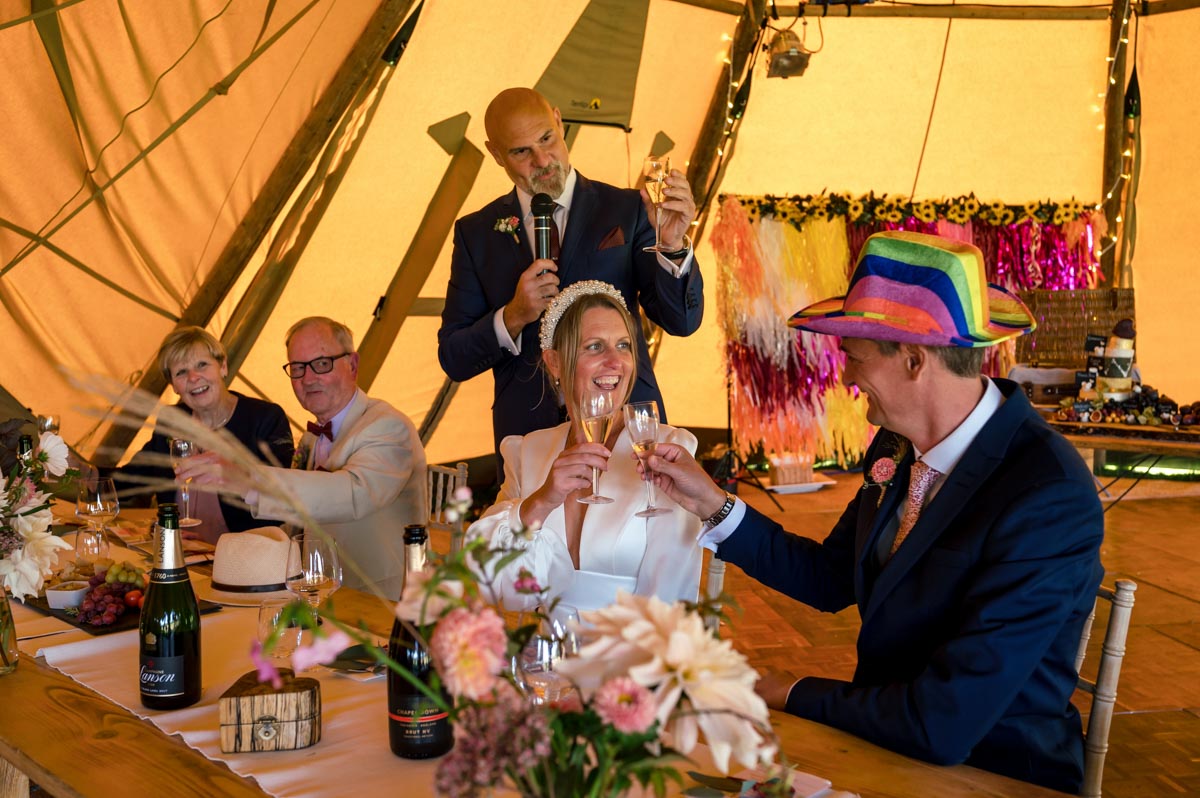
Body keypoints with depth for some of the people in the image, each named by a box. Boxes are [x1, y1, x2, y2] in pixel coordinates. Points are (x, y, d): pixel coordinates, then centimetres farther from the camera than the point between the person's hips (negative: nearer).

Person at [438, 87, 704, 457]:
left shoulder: (626, 210, 3)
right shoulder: (476, 232, 8)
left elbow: (682, 321, -3)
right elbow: (453, 359, 6)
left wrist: (673, 244, -20)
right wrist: (513, 317, -12)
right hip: (528, 435, 1)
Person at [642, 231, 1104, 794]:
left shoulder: (1049, 499, -27)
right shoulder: (898, 446, -3)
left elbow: (943, 725, -29)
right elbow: (829, 581, 11)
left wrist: (794, 694, -14)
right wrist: (712, 505, 3)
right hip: (888, 744, 6)